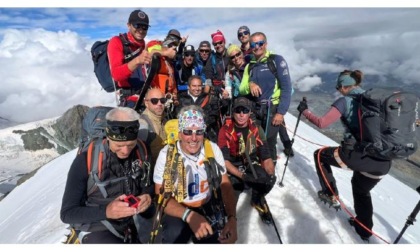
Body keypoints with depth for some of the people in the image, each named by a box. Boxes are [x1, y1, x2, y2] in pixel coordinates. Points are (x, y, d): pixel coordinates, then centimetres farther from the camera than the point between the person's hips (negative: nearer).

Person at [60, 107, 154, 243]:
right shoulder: (85, 160, -17)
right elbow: (67, 213, -11)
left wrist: (148, 195, -14)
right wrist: (106, 211, -27)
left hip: (137, 221, 4)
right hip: (98, 228, -3)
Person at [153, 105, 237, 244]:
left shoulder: (213, 149, -10)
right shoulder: (166, 154, -17)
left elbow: (225, 184, -4)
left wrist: (232, 218, -19)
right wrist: (189, 215, -32)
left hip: (208, 207, 3)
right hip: (178, 210, -2)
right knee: (175, 234, -31)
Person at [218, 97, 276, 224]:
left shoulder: (256, 129, -5)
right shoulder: (225, 130, -15)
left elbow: (266, 156, -4)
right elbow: (224, 160, -18)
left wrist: (271, 175, -22)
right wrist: (243, 176, -29)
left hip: (251, 164, 3)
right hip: (232, 167, -2)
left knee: (269, 179, -25)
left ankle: (257, 200, 11)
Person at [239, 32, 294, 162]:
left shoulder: (277, 60, -4)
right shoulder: (249, 66, 13)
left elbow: (286, 87, -9)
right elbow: (242, 90, 8)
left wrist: (281, 112, -15)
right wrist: (250, 85, -15)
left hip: (273, 108, -5)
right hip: (256, 109, 5)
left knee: (269, 142, -4)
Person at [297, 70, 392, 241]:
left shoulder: (345, 101, -2)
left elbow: (322, 123, -10)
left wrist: (305, 111, 5)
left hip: (358, 156, -7)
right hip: (384, 162, 7)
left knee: (320, 155, 22)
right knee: (362, 190, 33)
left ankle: (331, 195, 27)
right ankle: (364, 230, 47)